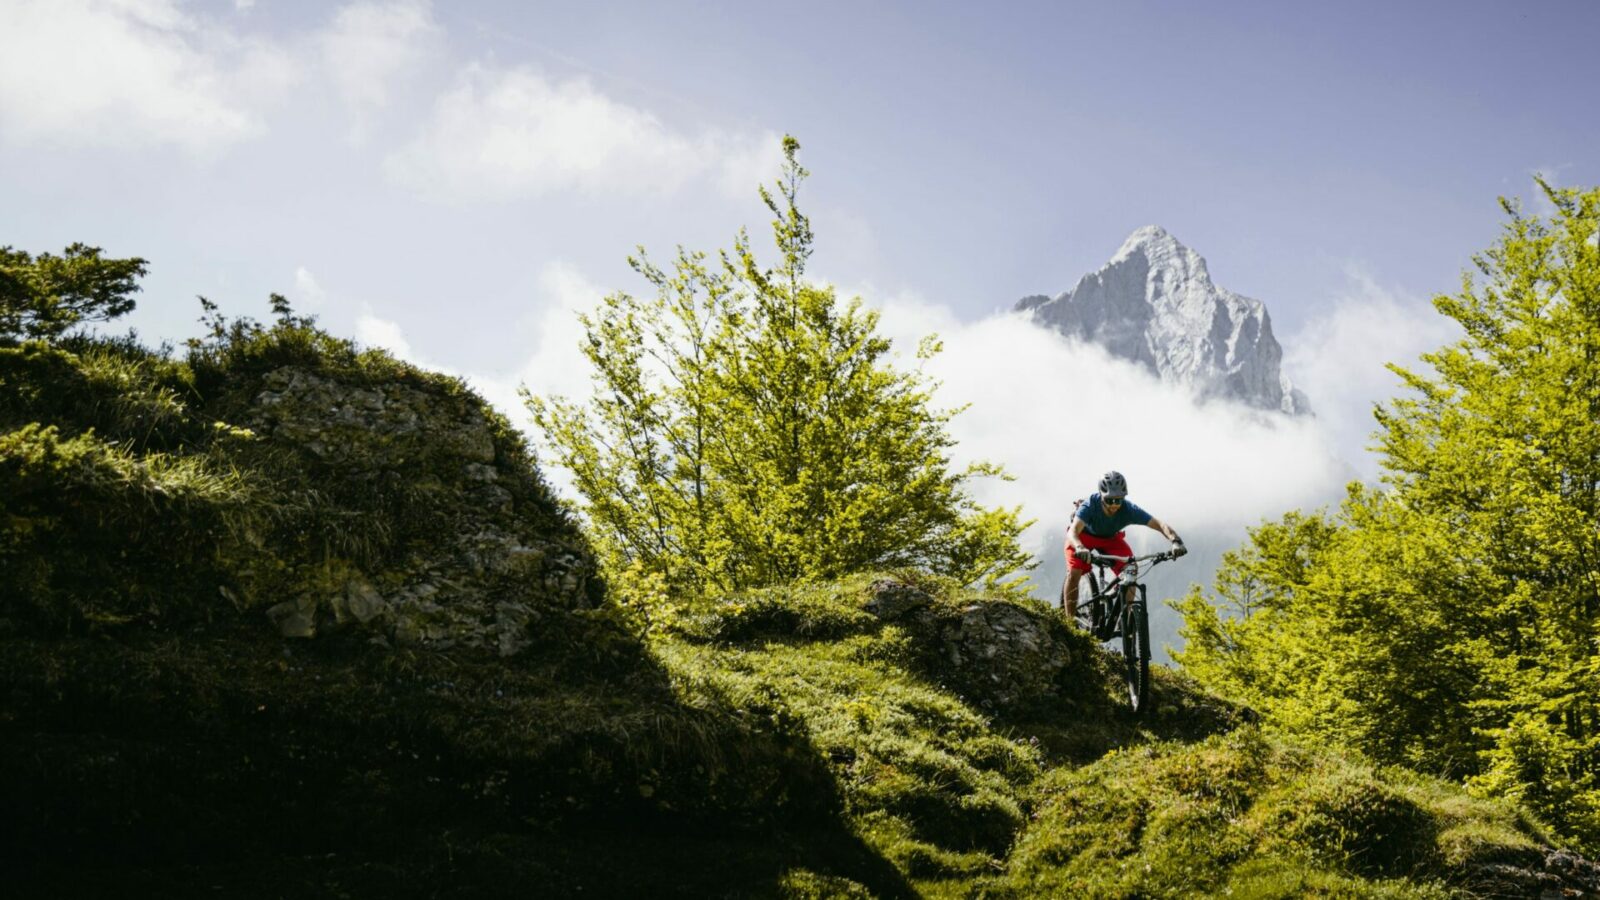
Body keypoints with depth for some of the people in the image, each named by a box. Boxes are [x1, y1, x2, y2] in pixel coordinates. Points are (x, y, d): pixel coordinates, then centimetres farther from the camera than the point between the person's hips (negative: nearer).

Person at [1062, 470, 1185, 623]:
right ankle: (1070, 619, -13)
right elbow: (1073, 531, -51)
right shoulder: (1090, 505, -38)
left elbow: (1160, 524, -36)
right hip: (1085, 536, -2)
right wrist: (1080, 548, -73)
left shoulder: (1128, 509, -32)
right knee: (1074, 573, -25)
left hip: (1111, 538, 2)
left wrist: (1176, 541, -55)